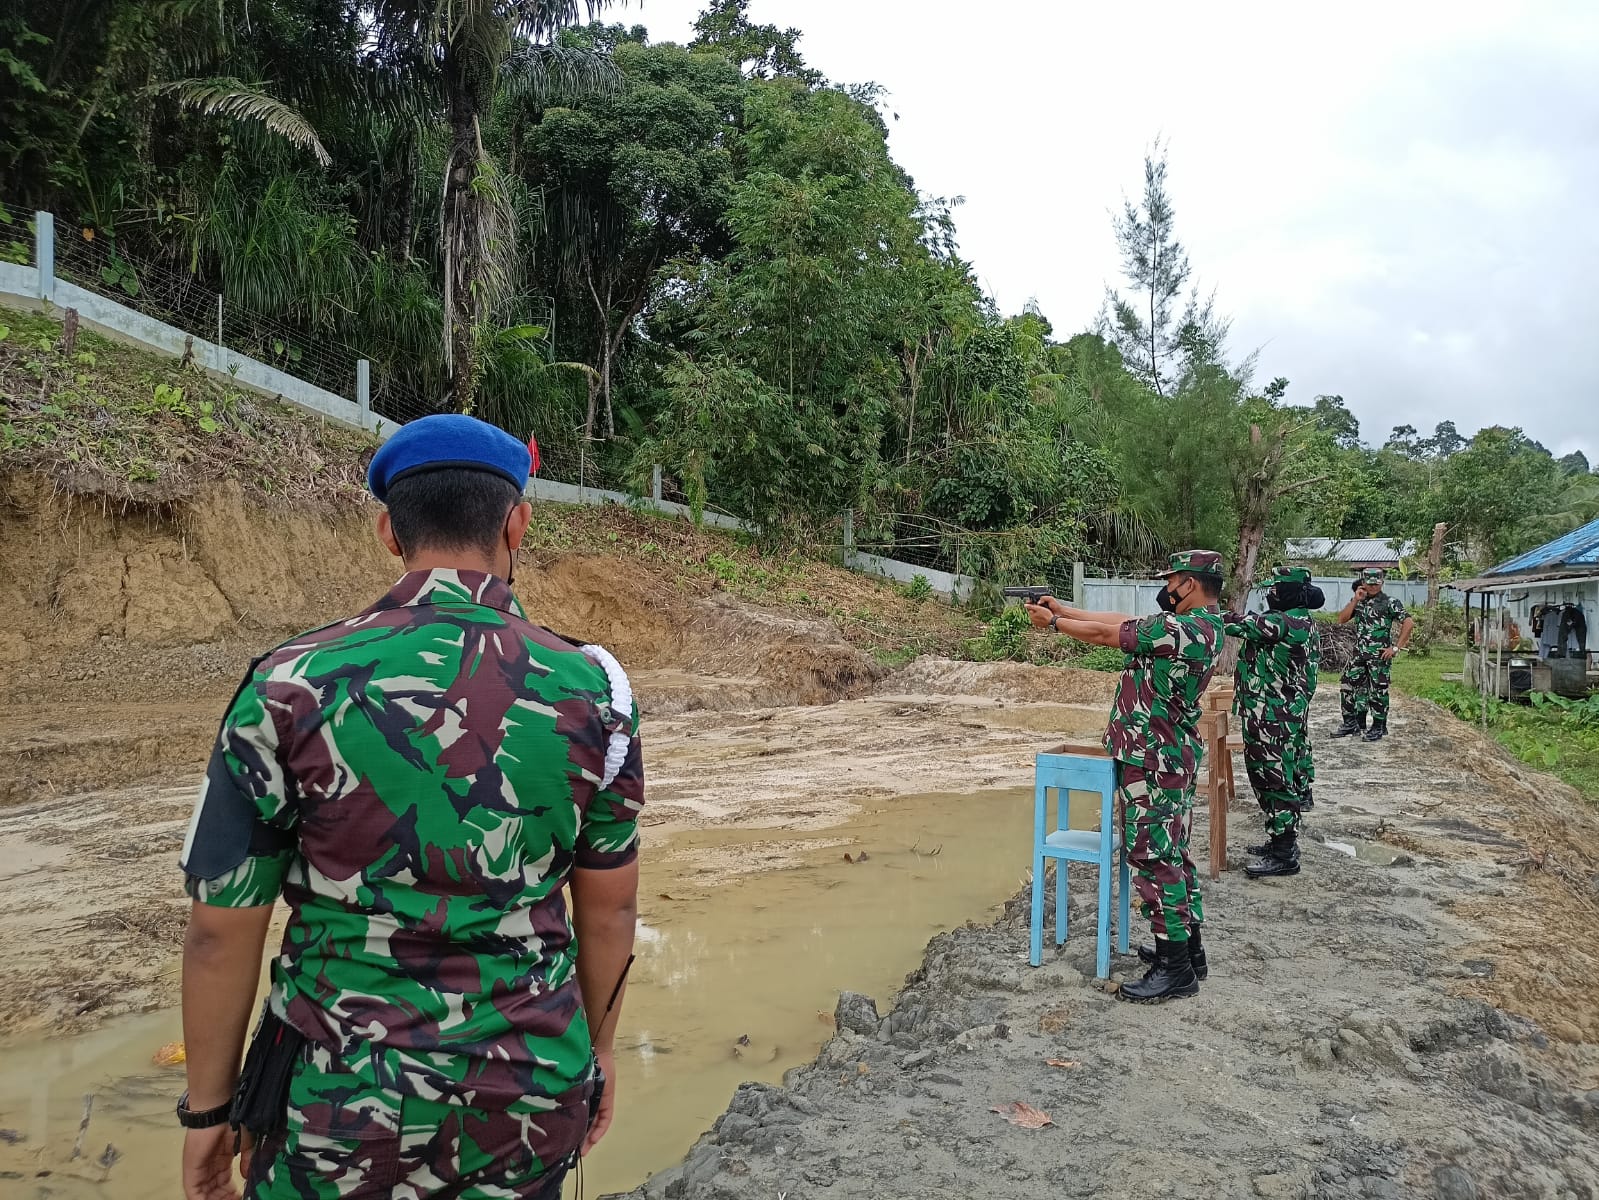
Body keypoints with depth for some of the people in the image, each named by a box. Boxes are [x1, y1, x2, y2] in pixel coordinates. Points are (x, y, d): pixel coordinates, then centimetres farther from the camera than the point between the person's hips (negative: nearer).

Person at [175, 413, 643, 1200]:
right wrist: (597, 1045, 16)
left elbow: (222, 929, -7)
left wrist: (207, 1108, 7)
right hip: (531, 1094, 2)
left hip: (347, 1103, -2)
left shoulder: (291, 689, -15)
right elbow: (609, 906, 1)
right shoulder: (590, 692, -9)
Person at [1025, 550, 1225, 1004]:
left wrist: (1052, 622, 0)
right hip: (1174, 758, 10)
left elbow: (1105, 633, -15)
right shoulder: (1202, 625, 9)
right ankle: (1188, 949, 26)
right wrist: (1064, 608, 13)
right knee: (1172, 854, 17)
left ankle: (1174, 967, 2)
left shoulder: (1180, 629, -22)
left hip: (1153, 762, -10)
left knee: (1153, 857, -4)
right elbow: (1121, 621, 12)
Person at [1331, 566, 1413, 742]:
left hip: (1380, 655, -6)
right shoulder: (1357, 600, 10)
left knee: (1378, 691, -1)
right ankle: (1351, 723, 17)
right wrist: (1356, 600, -7)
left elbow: (1409, 622, -12)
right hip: (1359, 654, 6)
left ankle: (1379, 728, 10)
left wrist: (1396, 647, -13)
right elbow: (1342, 620, 1)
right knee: (1347, 685, 5)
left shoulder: (1389, 602, -6)